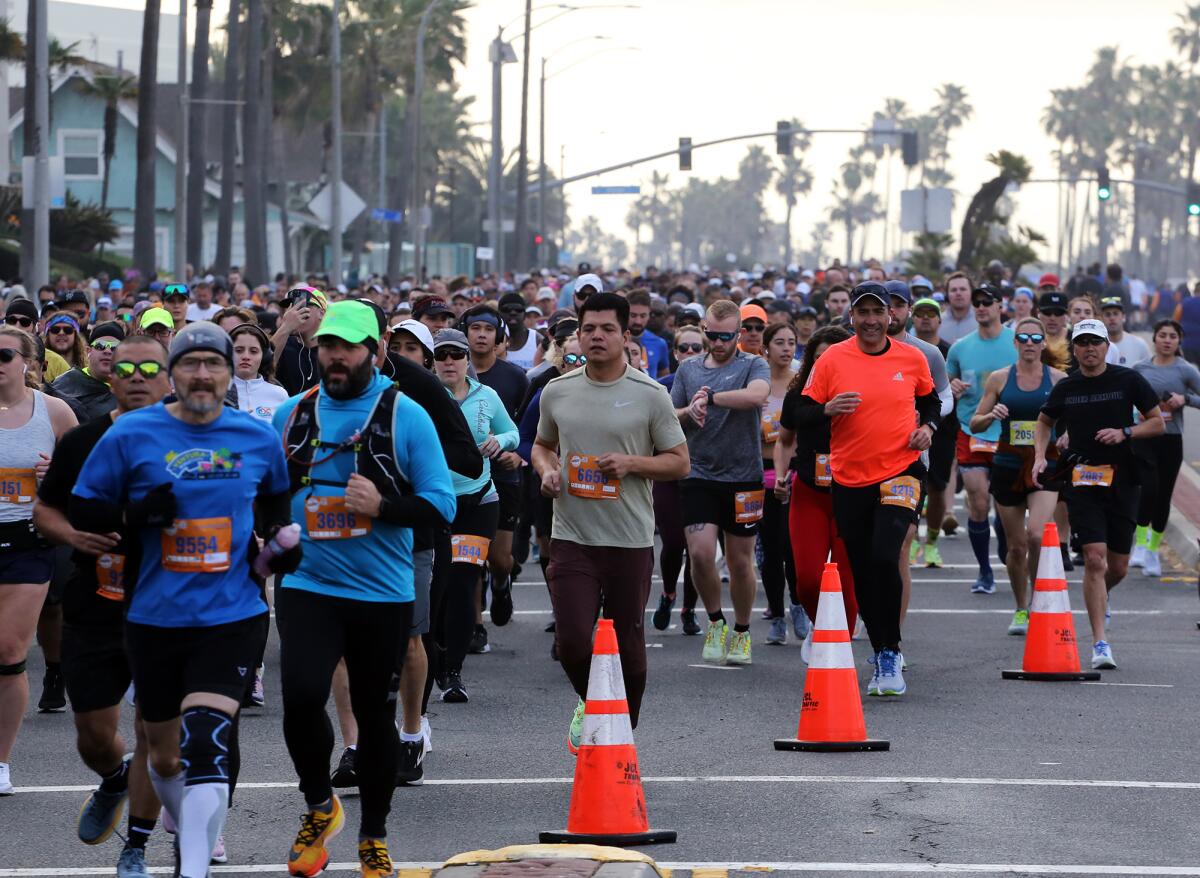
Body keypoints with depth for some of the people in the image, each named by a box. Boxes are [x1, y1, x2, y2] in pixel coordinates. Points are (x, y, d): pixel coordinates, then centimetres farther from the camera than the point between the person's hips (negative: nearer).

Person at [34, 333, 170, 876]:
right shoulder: (81, 442, 3)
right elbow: (44, 510, 10)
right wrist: (73, 535, -10)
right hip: (93, 612, 2)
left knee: (154, 734, -3)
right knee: (94, 734, 10)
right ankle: (113, 784, 45)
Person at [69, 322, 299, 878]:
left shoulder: (259, 439, 4)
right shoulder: (131, 434, -3)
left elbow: (275, 500, 24)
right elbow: (82, 512, 0)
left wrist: (280, 541, 8)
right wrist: (136, 514, -15)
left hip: (231, 616, -1)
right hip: (155, 618, 1)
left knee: (206, 745, -18)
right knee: (164, 754, 14)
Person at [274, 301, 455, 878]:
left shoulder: (405, 415, -3)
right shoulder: (292, 414, 6)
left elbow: (441, 506, -6)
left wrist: (381, 505, -20)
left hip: (383, 593, -1)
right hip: (307, 587, 1)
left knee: (375, 715, 9)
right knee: (301, 695, -19)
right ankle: (319, 805, 7)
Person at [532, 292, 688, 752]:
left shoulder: (649, 395, -2)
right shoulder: (557, 391, 6)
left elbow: (679, 462, 1)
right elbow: (543, 445, 22)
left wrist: (632, 463, -15)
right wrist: (546, 470, 0)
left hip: (630, 541, -1)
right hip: (572, 537, 1)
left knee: (628, 645, 6)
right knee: (572, 641, -10)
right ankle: (589, 705, 21)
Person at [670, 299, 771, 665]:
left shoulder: (753, 365, -3)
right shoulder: (689, 368, 10)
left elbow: (757, 394, -26)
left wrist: (709, 398, -21)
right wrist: (689, 412, -7)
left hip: (743, 476, -2)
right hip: (699, 474, 2)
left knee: (740, 560, 6)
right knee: (700, 552, -13)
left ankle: (741, 633, 24)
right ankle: (716, 622, 9)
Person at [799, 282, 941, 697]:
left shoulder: (912, 359, 4)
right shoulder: (832, 360, 0)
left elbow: (930, 399, 22)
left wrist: (927, 427, 2)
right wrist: (829, 409, -18)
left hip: (900, 472, -2)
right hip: (849, 479, 2)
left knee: (884, 557, -21)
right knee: (862, 572, 7)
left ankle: (890, 652, -7)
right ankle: (883, 657, 23)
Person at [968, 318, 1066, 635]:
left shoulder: (1058, 379, 2)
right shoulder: (999, 379, 4)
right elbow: (975, 424, 6)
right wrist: (992, 415, -15)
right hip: (1008, 465, 2)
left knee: (1036, 535, -21)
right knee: (1016, 545, 6)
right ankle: (1021, 610, 24)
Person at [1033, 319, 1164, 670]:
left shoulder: (1128, 380, 0)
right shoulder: (1066, 388, 4)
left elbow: (1158, 423, 4)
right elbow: (1044, 422, 22)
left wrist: (1124, 433, -13)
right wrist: (1040, 457, 5)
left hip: (1123, 479, 1)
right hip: (1083, 479, -1)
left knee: (1118, 567, 7)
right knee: (1095, 559, -14)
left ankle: (1097, 599, 43)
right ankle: (1100, 644, -11)